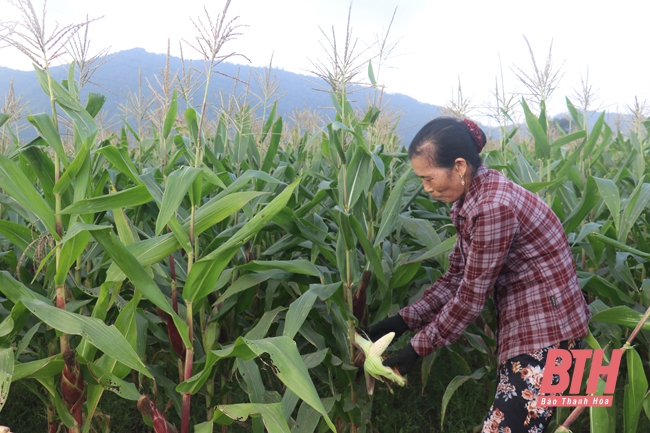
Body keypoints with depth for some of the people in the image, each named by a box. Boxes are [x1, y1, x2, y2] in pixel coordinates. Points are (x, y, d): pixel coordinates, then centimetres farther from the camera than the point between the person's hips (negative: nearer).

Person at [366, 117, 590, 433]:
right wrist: (404, 320, 1)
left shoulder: (493, 207, -25)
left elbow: (471, 297, -19)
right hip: (524, 323, 9)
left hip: (545, 324, -9)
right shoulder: (474, 197, 4)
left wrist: (417, 347, -10)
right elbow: (456, 278, 7)